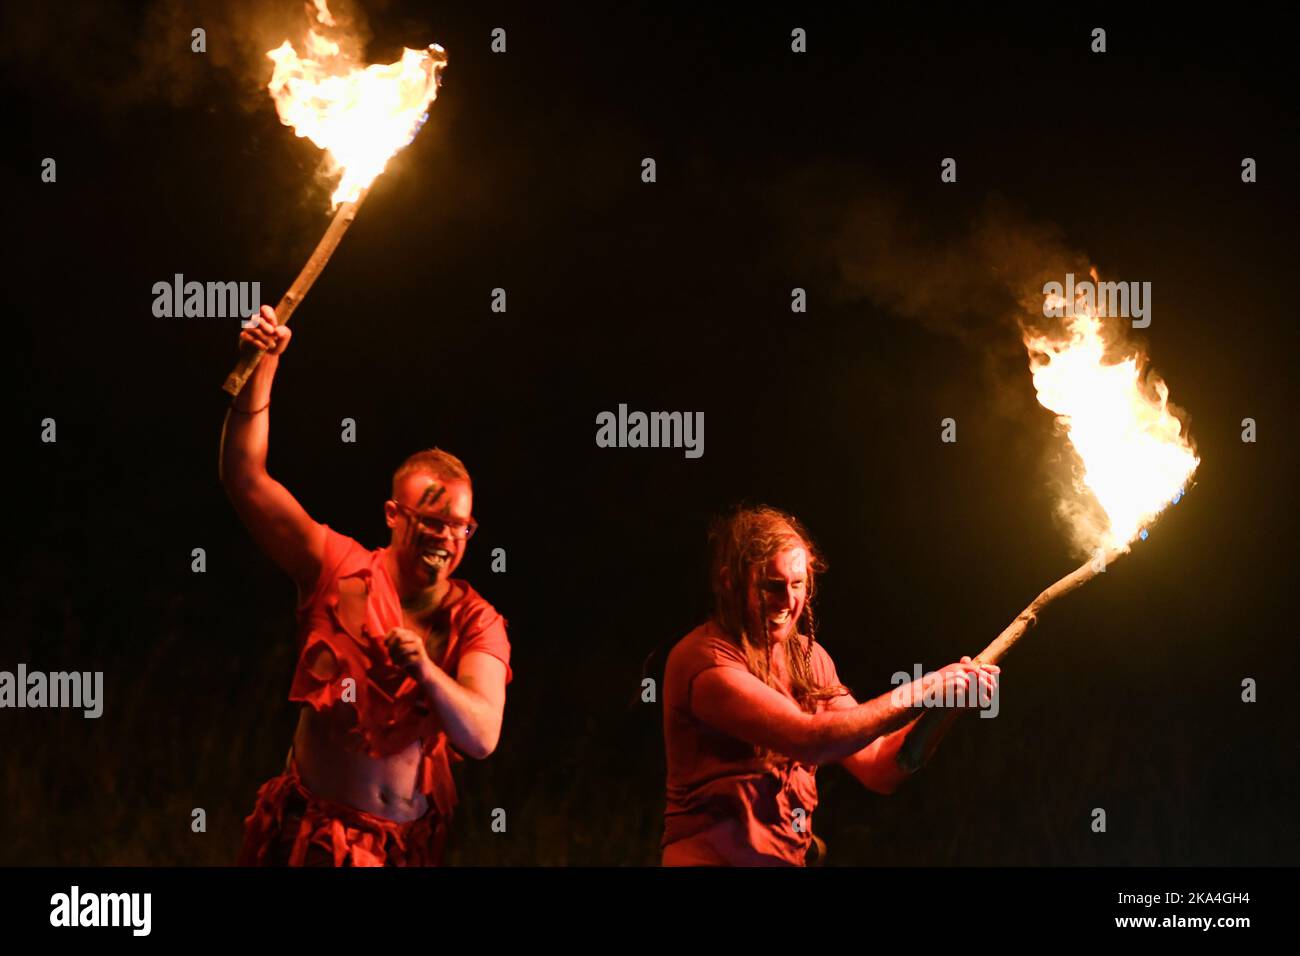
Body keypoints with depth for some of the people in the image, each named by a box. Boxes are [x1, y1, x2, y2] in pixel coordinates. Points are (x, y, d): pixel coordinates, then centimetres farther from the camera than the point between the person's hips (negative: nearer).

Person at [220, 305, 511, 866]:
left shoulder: (477, 623, -2)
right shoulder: (341, 573, -2)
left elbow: (482, 737, -16)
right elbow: (246, 478, -5)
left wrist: (425, 672, -33)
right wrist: (262, 370, -14)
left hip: (411, 842, 1)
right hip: (310, 832, -1)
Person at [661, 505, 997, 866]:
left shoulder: (810, 657, 10)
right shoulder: (704, 658, -12)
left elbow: (877, 770, 7)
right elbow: (809, 739, -21)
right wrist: (922, 691, -18)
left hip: (790, 856, 6)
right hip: (714, 856, -6)